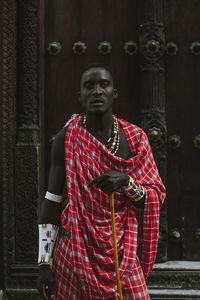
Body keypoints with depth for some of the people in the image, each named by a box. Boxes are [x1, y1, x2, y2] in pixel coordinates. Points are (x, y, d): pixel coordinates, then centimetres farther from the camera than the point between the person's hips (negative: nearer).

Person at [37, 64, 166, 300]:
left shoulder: (135, 138, 0)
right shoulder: (66, 139, -4)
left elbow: (155, 198, 2)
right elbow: (51, 202, -1)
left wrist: (126, 181, -19)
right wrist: (44, 264, -4)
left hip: (122, 253, 1)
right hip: (76, 251, -1)